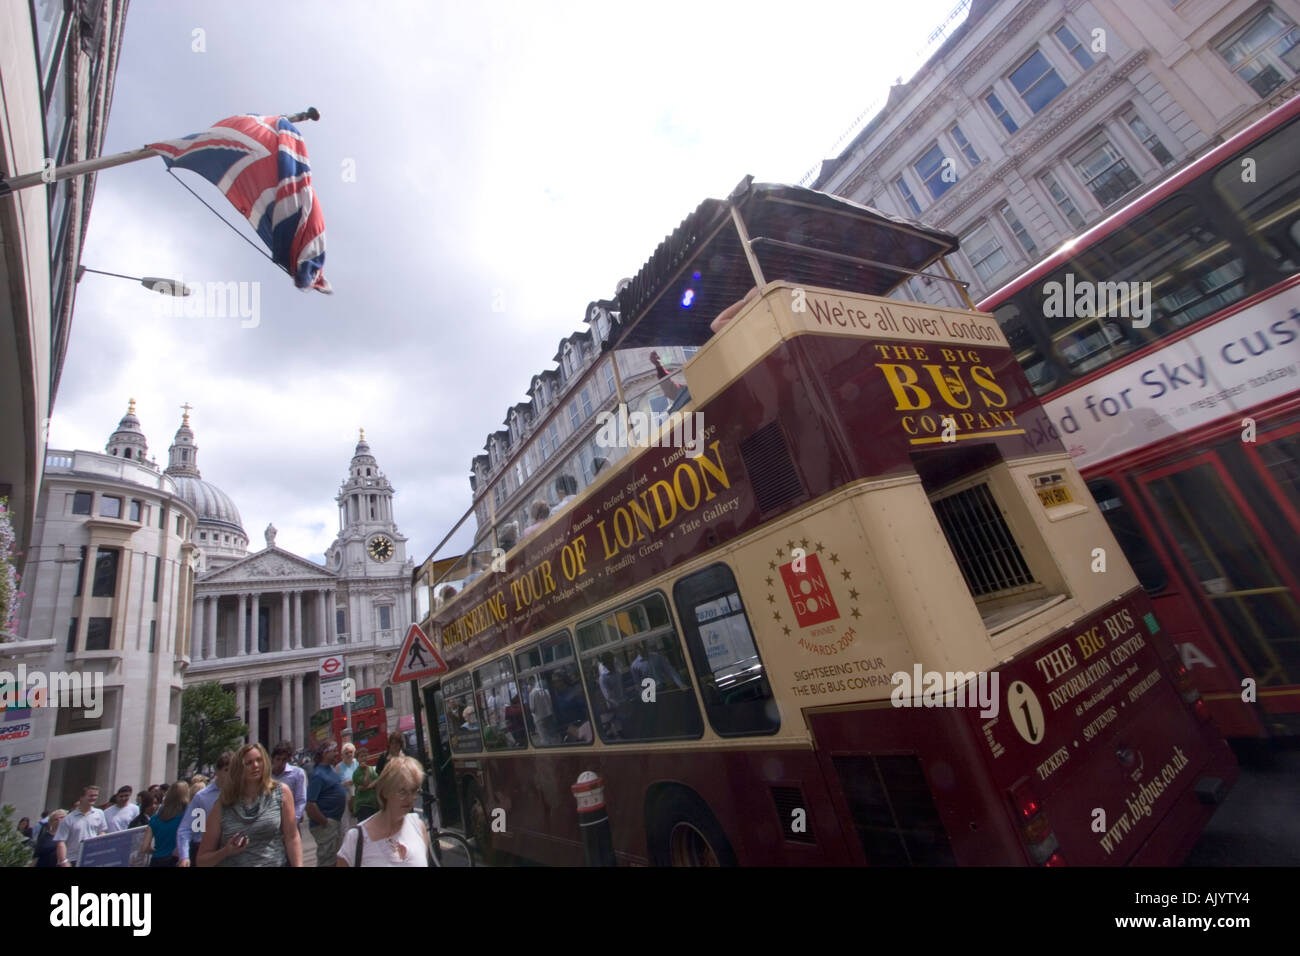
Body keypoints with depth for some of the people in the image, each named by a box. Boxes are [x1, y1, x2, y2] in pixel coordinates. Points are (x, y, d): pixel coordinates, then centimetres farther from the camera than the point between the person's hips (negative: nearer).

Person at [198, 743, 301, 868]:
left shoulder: (281, 792, -3)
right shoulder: (222, 806, 0)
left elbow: (292, 838, -6)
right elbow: (202, 860, 6)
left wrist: (298, 865, -16)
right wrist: (226, 851, -13)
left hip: (275, 863, 0)